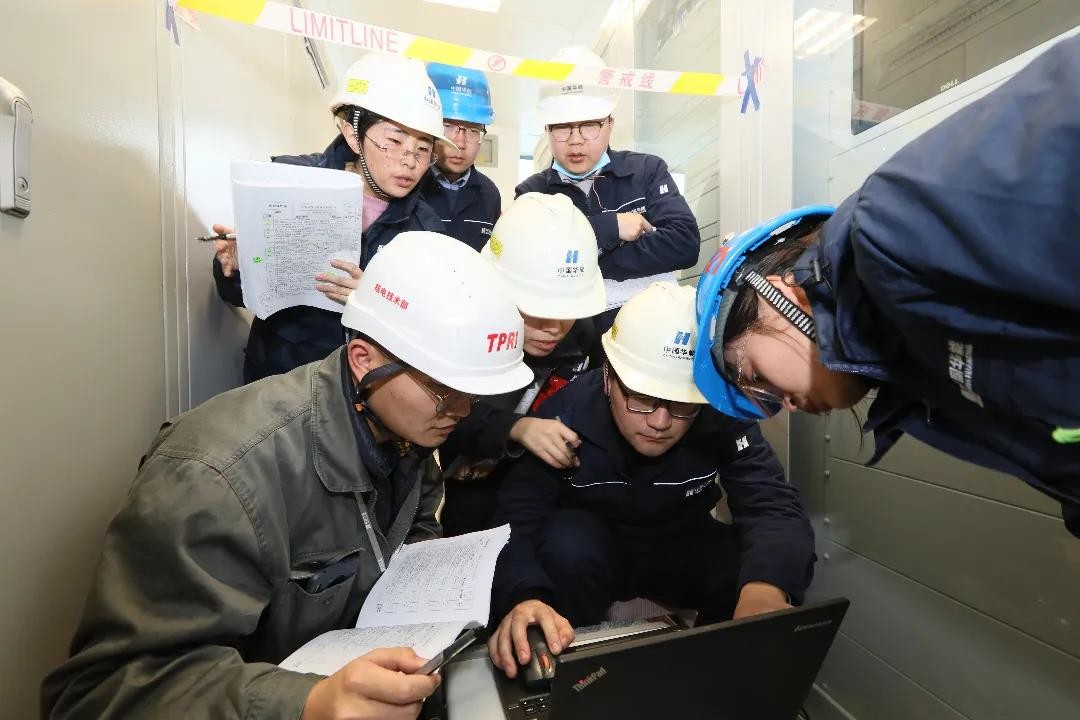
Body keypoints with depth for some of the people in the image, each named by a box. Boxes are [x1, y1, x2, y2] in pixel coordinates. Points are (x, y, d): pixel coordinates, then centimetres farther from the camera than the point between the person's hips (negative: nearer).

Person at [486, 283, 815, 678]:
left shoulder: (724, 416, -22)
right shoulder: (565, 415, -27)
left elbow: (775, 508, -31)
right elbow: (514, 522, -30)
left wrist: (765, 585, -54)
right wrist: (523, 597, -52)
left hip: (683, 549, 2)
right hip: (590, 550, -1)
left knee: (758, 568, -27)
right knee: (565, 544, -35)